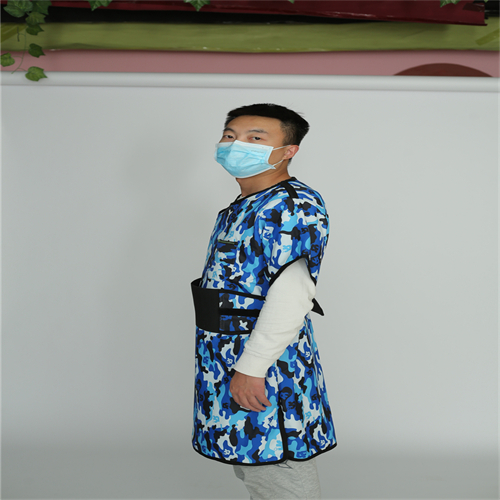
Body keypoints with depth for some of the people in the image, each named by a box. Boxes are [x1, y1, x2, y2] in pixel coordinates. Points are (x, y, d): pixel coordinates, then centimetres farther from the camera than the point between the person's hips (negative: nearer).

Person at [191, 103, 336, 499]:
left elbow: (291, 292, -27)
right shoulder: (241, 210, 16)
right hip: (232, 363, 10)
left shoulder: (294, 204, -17)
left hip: (264, 365, -10)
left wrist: (251, 367, -27)